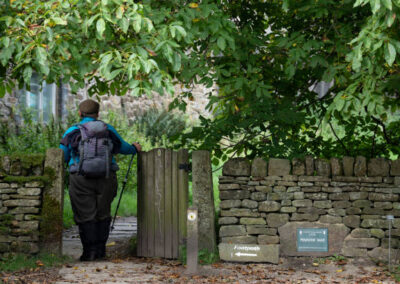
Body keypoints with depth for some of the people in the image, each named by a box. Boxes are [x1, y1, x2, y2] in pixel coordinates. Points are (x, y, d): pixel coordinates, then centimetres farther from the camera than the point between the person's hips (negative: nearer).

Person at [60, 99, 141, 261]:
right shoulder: (108, 130, 12)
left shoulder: (72, 132, 3)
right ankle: (100, 250, 15)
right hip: (106, 179, 3)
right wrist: (134, 149, 48)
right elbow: (123, 147, 27)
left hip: (81, 180, -2)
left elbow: (61, 157, 4)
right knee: (102, 214, 13)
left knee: (85, 216, 2)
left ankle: (89, 252, -1)